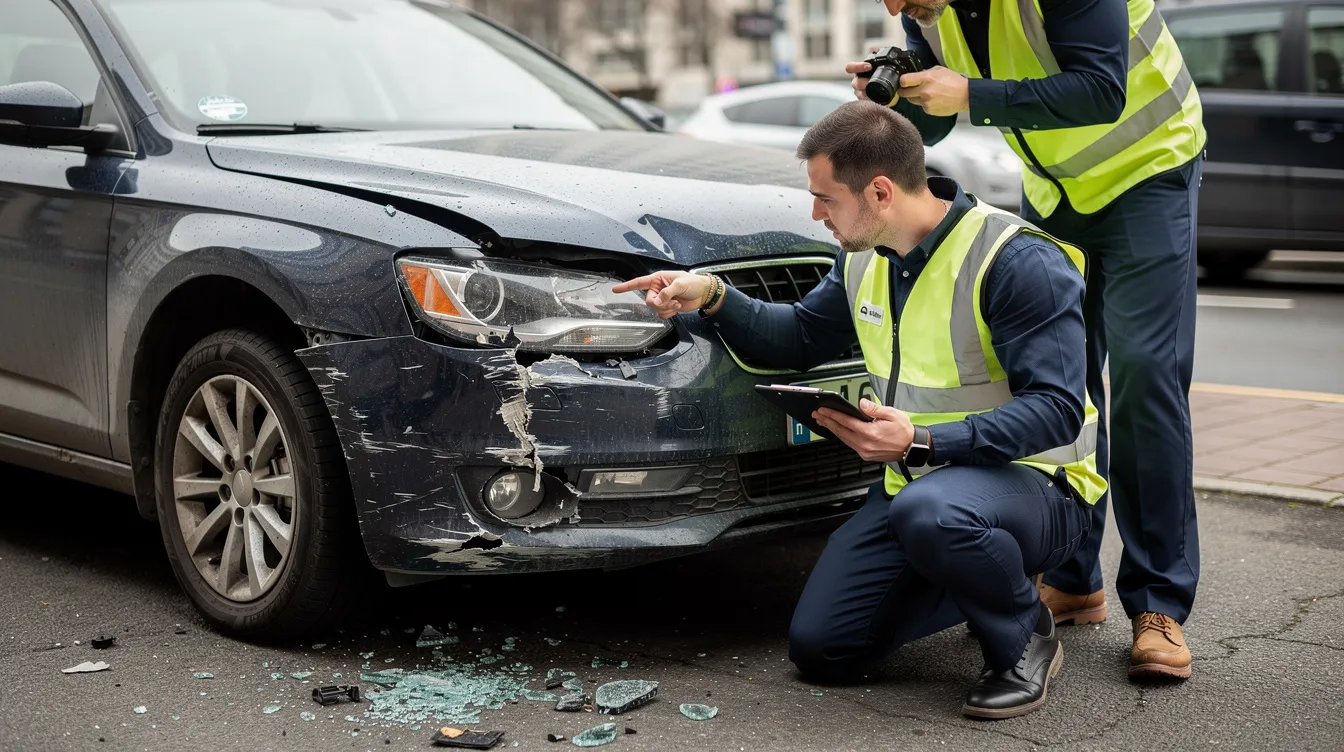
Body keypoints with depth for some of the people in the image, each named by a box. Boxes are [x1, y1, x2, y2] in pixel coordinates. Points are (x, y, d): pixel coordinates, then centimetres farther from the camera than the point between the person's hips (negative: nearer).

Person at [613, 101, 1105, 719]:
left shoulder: (1019, 261, -21)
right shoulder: (863, 258, 5)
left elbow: (1056, 408, -25)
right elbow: (801, 338, 19)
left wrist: (921, 442, -34)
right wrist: (711, 296, 2)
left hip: (1031, 484, -7)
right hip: (918, 478, 8)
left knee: (928, 511, -42)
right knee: (818, 647, -3)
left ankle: (1024, 637, -11)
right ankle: (979, 576, 16)